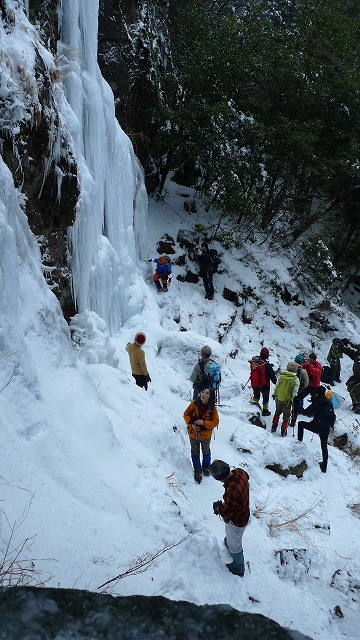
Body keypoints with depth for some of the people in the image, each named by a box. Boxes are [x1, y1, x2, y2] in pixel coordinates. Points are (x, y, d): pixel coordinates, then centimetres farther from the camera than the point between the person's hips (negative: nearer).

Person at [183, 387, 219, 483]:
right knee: (195, 453, 17)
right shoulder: (194, 404, -19)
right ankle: (197, 471, 36)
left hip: (206, 435, 0)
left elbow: (215, 422, -16)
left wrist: (203, 423, -29)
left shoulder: (212, 408, -21)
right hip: (193, 433, 0)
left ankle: (206, 467, 51)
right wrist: (191, 424, -22)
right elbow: (186, 414, -7)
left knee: (206, 451, 25)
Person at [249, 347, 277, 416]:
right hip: (264, 384, -3)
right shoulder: (267, 365, -26)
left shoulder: (253, 361, -12)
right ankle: (265, 411, 27)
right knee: (265, 397, 17)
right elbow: (272, 375, -19)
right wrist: (276, 382, 0)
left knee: (256, 394, 30)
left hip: (254, 383, 3)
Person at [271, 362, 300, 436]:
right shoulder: (296, 379, -15)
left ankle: (273, 428, 31)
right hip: (287, 400, -3)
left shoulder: (281, 376, -8)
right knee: (286, 416, 14)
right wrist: (292, 400, -2)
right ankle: (283, 431, 17)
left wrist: (274, 395, 13)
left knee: (277, 413, 24)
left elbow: (276, 386, 0)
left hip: (278, 398, 3)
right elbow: (295, 391, -14)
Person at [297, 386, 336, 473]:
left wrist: (299, 408, 5)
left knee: (300, 423, 19)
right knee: (324, 446, 19)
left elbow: (305, 412, -10)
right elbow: (333, 416, 11)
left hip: (316, 427, -5)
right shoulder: (329, 402, 2)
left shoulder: (316, 403, -13)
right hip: (326, 428, 5)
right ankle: (324, 467, 23)